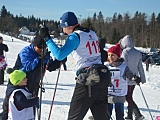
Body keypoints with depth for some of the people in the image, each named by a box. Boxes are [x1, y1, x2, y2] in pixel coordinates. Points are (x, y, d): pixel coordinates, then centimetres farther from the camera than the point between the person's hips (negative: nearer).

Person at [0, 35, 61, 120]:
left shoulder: (45, 55, 1)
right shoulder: (26, 51, -19)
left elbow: (50, 67, 3)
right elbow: (28, 66, -30)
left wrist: (59, 61, -14)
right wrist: (40, 58, -39)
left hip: (32, 86, 6)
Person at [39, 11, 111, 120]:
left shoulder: (75, 36, -9)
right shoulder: (92, 33, 14)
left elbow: (59, 55, -18)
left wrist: (47, 38, -13)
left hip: (87, 79, -7)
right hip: (103, 77, 7)